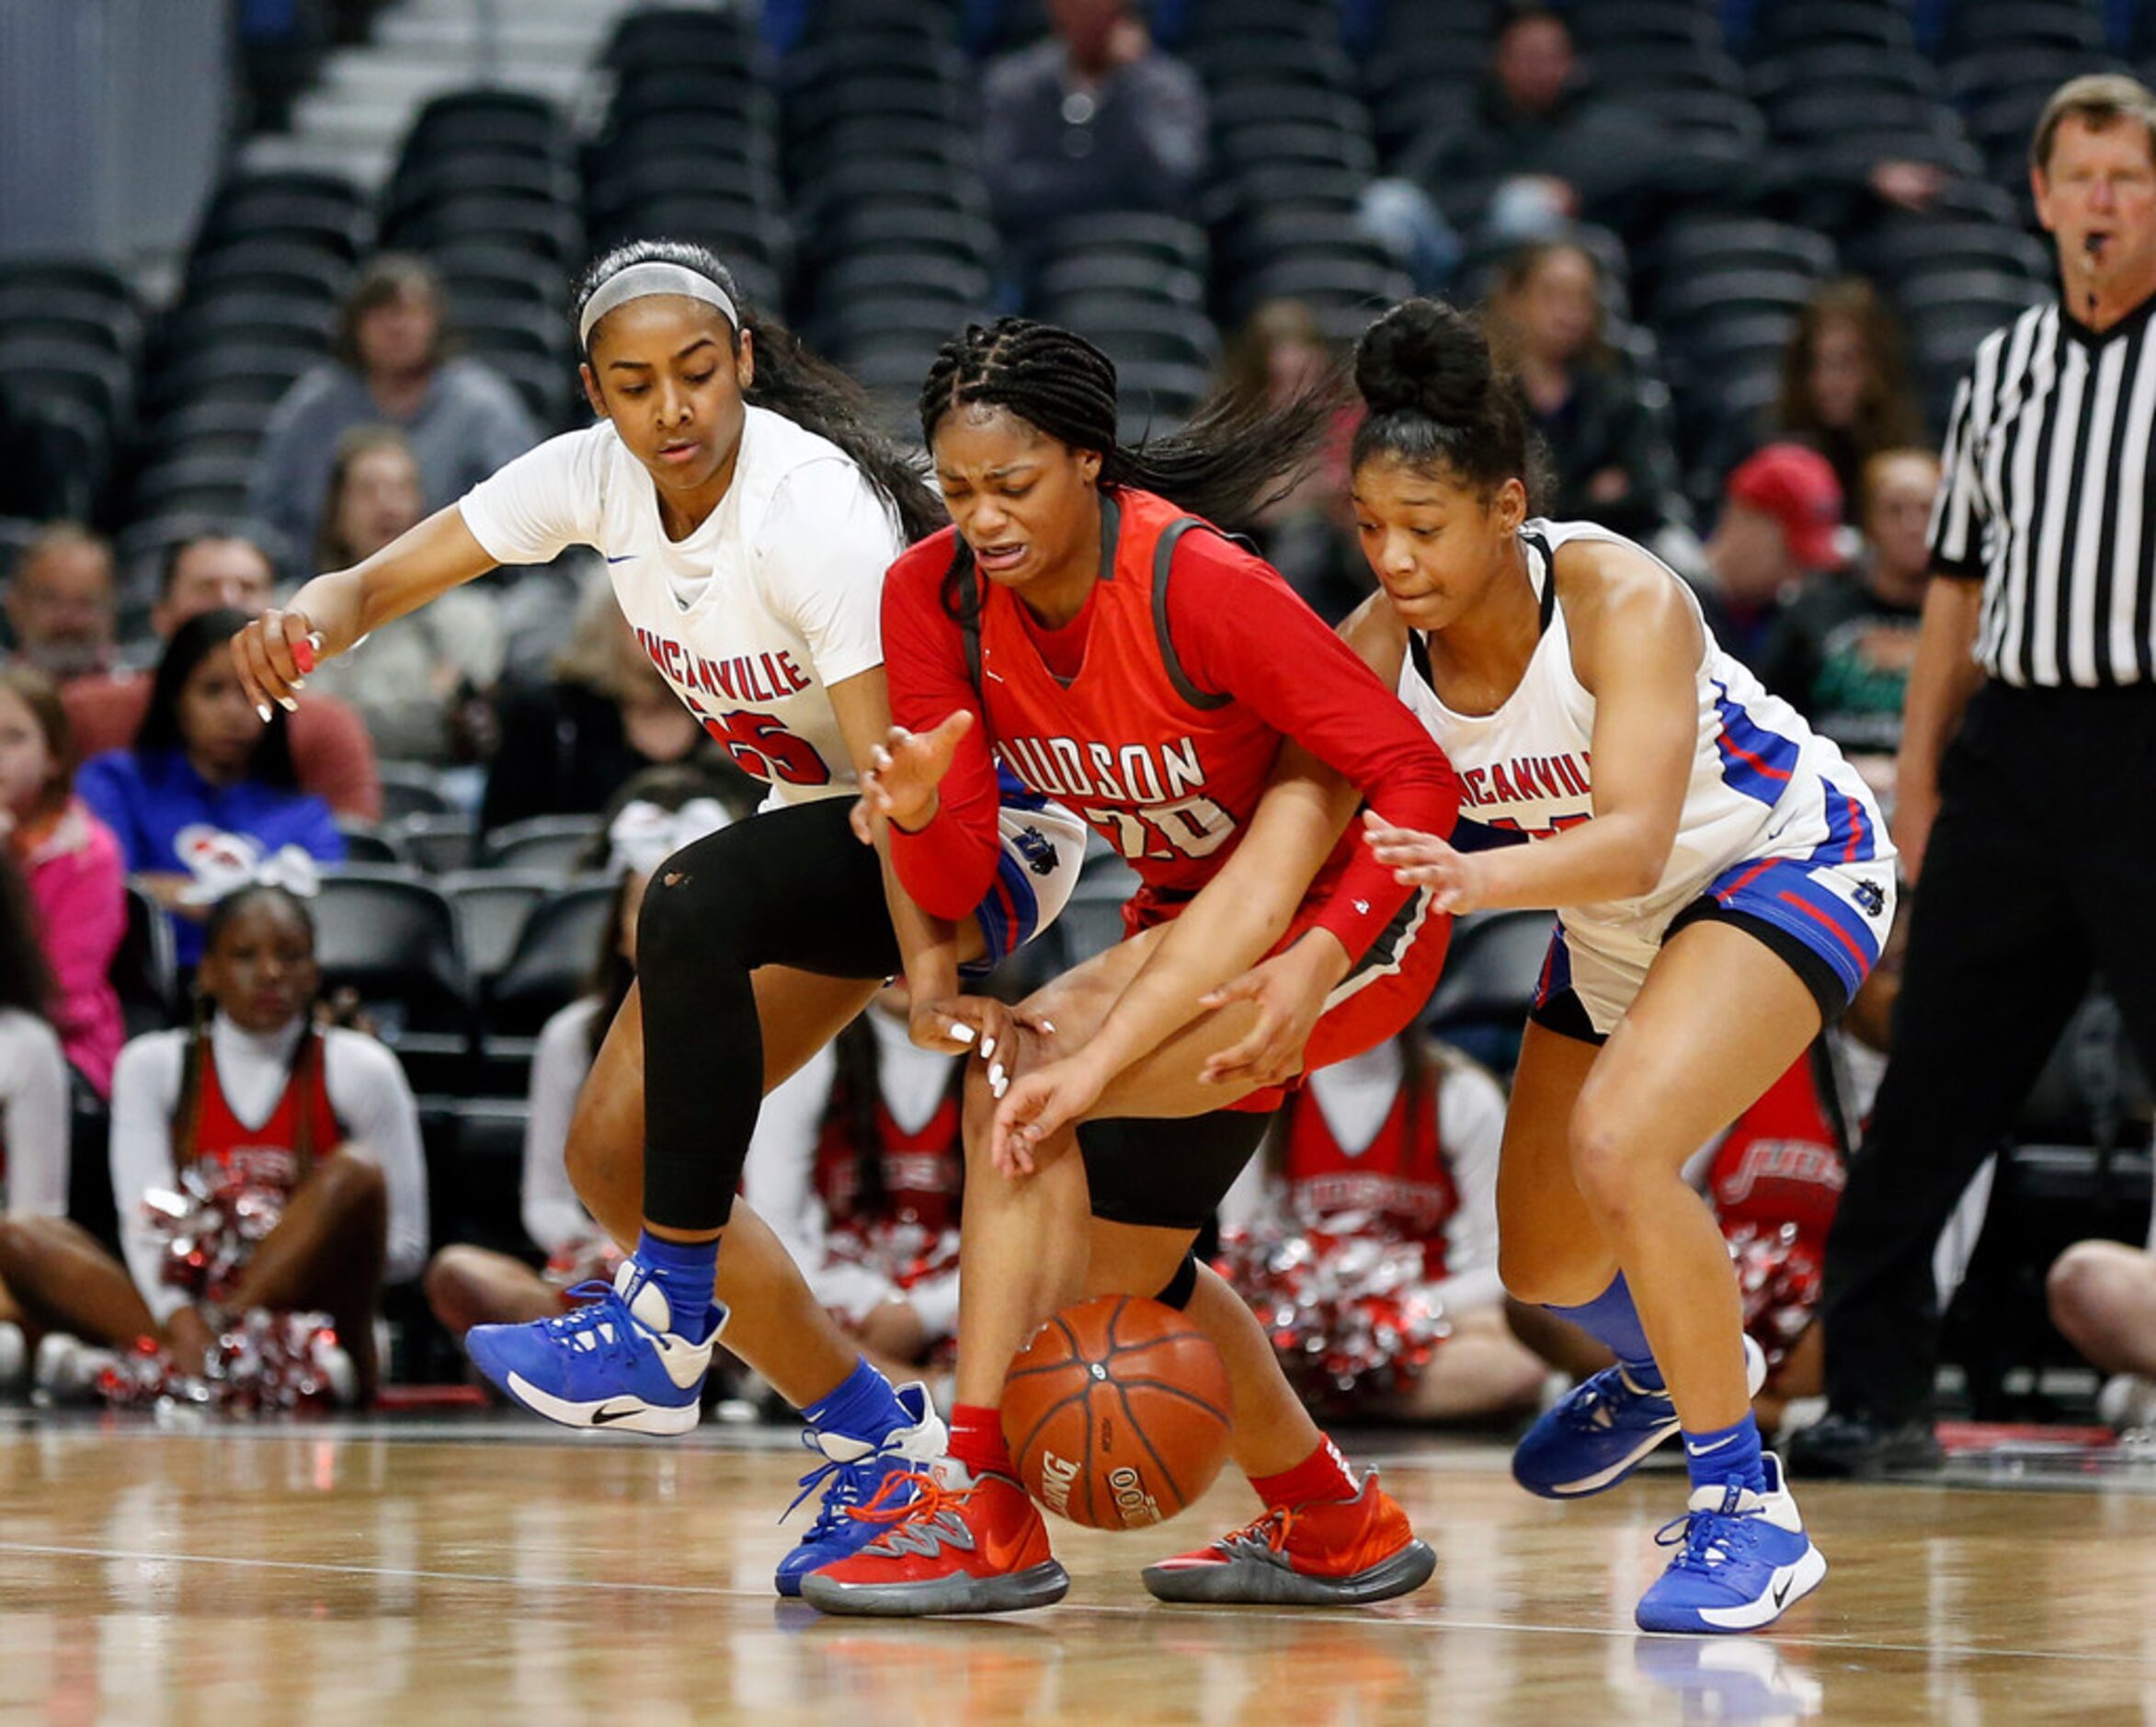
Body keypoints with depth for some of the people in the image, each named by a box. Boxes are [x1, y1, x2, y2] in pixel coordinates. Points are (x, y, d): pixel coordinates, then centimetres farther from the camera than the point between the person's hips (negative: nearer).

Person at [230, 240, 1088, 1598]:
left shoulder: (814, 509, -28)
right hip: (820, 823, 8)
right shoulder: (597, 477, -7)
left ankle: (663, 1333, -27)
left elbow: (897, 774, -36)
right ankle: (875, 1441, 6)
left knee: (689, 909, -35)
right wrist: (310, 619, -32)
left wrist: (929, 969, -50)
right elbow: (385, 581, -8)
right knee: (615, 1150, -3)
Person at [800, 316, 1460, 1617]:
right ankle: (1334, 1526, 40)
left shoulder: (1199, 585, -29)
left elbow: (1418, 778, -26)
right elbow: (954, 884, -12)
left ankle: (987, 1509, -24)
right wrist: (919, 812, -35)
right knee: (1118, 1257, 16)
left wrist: (1310, 970, -34)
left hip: (1344, 923, -8)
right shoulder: (934, 598, -12)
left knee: (1022, 1074, -26)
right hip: (1187, 924, 8)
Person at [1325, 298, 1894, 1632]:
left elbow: (1633, 844, -44)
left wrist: (1478, 875, -61)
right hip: (1618, 920, 7)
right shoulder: (1382, 647, -19)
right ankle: (1675, 1362, 54)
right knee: (1545, 1265, 17)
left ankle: (1750, 1509, -20)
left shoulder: (1624, 600, -34)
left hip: (1790, 865, -7)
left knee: (1618, 1145, -31)